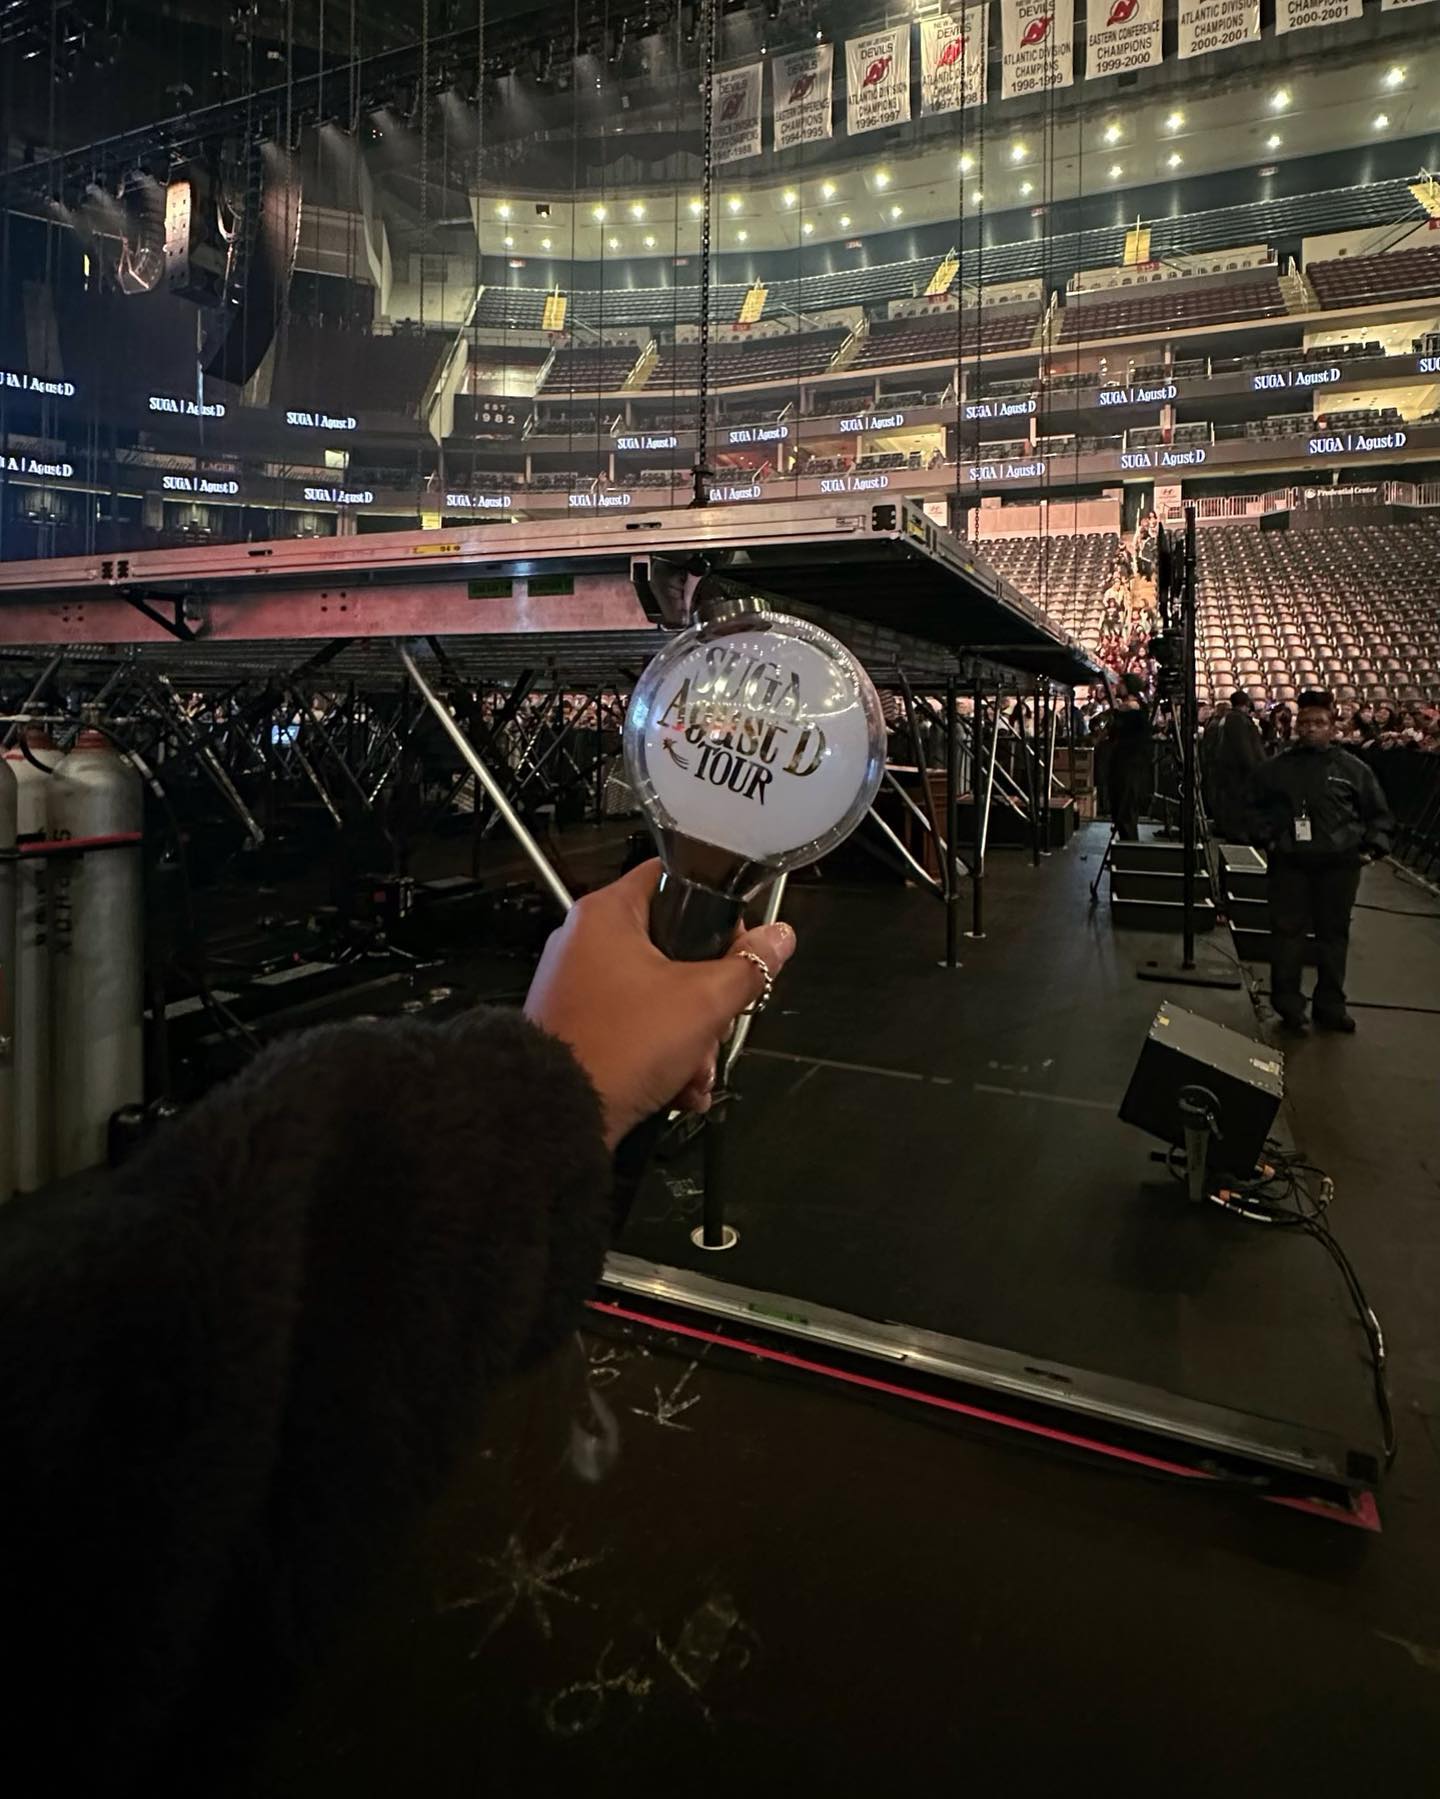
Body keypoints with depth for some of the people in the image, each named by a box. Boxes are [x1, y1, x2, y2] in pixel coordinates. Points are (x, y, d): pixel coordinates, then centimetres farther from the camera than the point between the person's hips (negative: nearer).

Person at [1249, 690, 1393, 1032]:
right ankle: (1288, 1004, 11)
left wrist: (1371, 847, 0)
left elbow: (1378, 814, 11)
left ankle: (1330, 1006, 19)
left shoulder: (1353, 769, 4)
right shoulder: (1277, 767, 6)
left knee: (1334, 933, 8)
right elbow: (1259, 807, 17)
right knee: (1287, 930, 0)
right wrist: (1267, 837, 5)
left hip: (1339, 864, 0)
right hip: (1289, 863, 0)